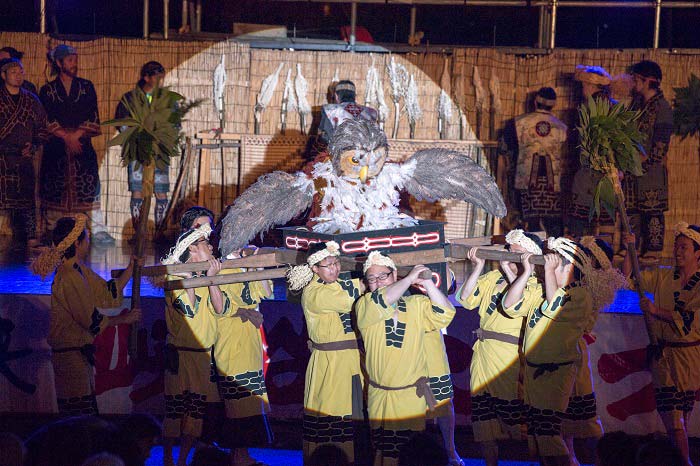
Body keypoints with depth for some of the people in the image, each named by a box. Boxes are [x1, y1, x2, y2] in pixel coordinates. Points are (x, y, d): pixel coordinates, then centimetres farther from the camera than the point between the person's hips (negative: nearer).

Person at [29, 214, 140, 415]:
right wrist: (124, 319, -5)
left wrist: (132, 267, 13)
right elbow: (91, 320, -18)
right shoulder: (69, 277, -20)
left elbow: (108, 294, 14)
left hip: (79, 354, 10)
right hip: (71, 354, -10)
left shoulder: (80, 271, 10)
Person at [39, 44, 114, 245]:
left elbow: (93, 118, 3)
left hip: (83, 147, 1)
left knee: (90, 189, -7)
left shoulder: (86, 87, 11)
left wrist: (76, 135, -9)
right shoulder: (47, 90, 7)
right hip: (55, 149, -1)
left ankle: (98, 231, -10)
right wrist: (66, 137, -10)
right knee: (54, 191, -2)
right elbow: (47, 120, -1)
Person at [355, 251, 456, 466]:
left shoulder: (416, 304, 4)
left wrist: (428, 284, -15)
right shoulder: (364, 306, -1)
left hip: (412, 394, 0)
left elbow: (444, 314, -8)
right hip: (380, 395, 0)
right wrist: (410, 278, -14)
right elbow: (382, 301, -21)